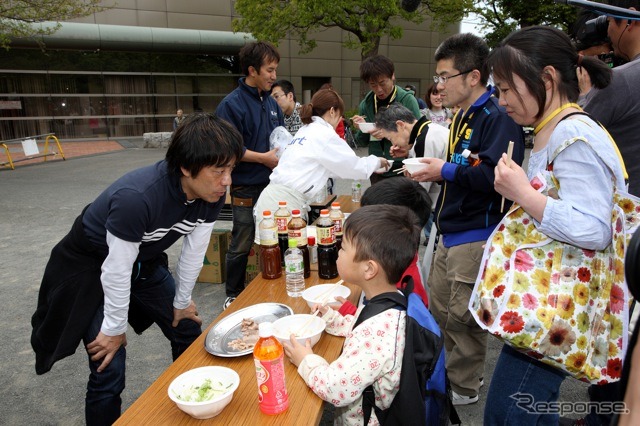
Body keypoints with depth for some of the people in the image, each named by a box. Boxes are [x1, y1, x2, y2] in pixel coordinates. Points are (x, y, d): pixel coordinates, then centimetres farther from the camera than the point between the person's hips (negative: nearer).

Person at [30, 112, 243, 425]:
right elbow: (117, 271, -28)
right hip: (91, 267, -6)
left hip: (145, 262, 6)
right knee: (109, 370, -9)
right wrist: (115, 328, -14)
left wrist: (182, 301, 5)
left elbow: (194, 252, -6)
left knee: (189, 334, 11)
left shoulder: (211, 195, -19)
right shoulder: (136, 198, -39)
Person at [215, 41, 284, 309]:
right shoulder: (232, 104, -12)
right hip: (246, 188, -6)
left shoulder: (271, 103, 10)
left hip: (272, 184, 7)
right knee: (241, 246, 6)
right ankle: (233, 295, 25)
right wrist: (263, 158, -17)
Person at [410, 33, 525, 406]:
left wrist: (446, 171, -22)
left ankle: (465, 387, 26)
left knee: (463, 318, 5)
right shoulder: (464, 117, 14)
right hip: (451, 233, 9)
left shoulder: (498, 118, -16)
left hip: (476, 236, -9)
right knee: (440, 309, 19)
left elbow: (495, 175, -30)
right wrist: (434, 171, 4)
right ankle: (445, 372, 39)